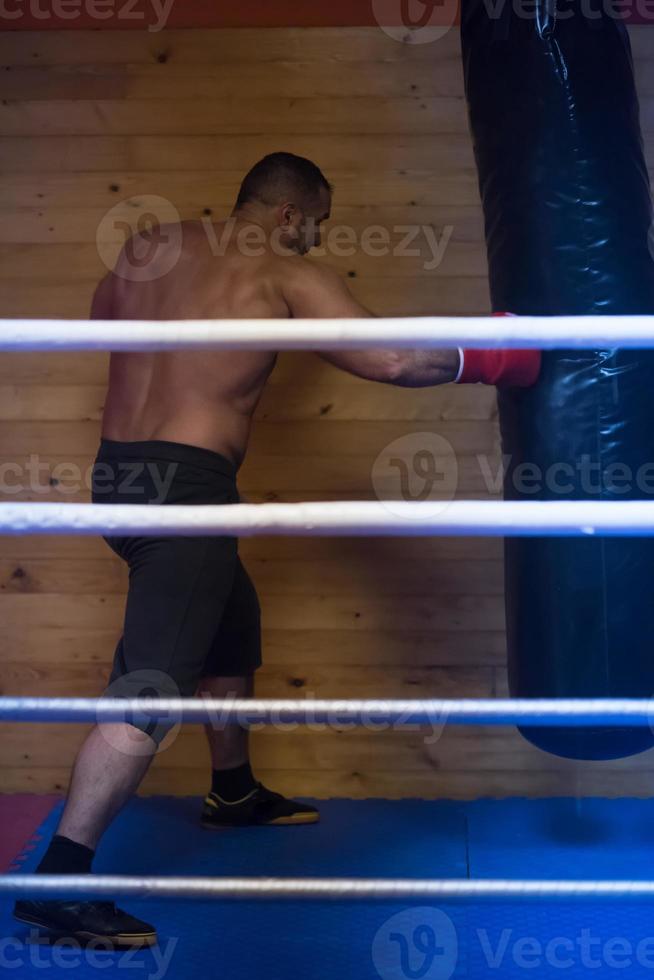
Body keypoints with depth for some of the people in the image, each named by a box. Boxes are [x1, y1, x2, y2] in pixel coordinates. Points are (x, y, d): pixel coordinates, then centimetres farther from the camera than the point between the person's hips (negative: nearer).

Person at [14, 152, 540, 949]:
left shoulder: (151, 247, 12)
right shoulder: (287, 276, -6)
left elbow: (101, 319, 29)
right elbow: (392, 360, -13)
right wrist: (485, 359, 3)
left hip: (118, 471, 9)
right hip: (184, 482, -9)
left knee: (230, 625, 25)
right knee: (153, 686, -8)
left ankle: (235, 793, 42)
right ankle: (58, 880, -7)